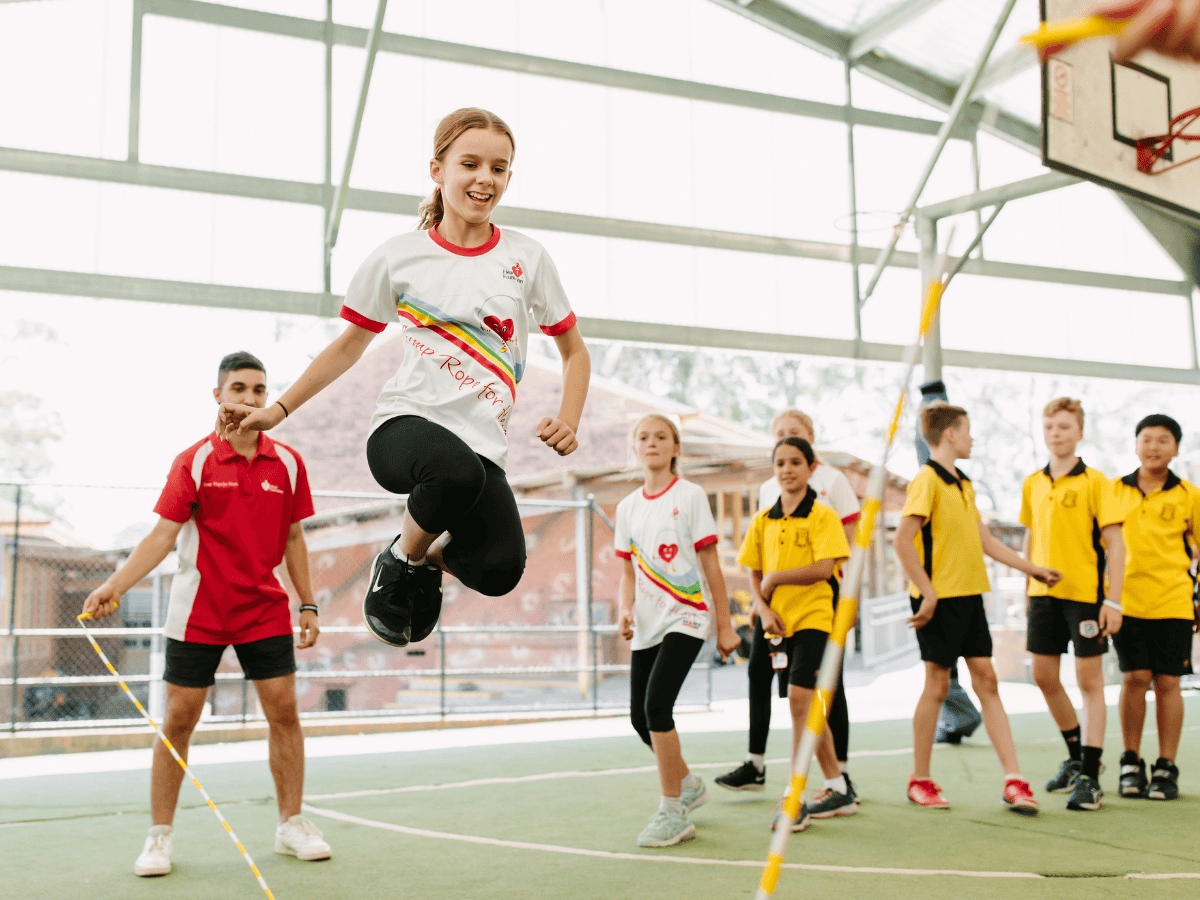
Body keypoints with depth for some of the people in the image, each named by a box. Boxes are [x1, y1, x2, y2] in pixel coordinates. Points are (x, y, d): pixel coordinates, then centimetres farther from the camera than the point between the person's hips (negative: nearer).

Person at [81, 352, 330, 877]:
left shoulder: (288, 463, 2)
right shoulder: (194, 461, -6)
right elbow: (163, 535, -11)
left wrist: (308, 604, 6)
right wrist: (114, 585, -24)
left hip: (266, 609, 2)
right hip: (197, 612, -2)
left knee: (284, 711, 0)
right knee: (178, 720, 2)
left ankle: (291, 825, 13)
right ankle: (160, 837, 14)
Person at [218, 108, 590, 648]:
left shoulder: (527, 258, 7)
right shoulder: (399, 257, 5)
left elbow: (574, 350, 15)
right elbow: (349, 345, 17)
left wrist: (567, 422, -3)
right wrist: (277, 410, 11)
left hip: (481, 442, 2)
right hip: (405, 421, -2)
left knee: (500, 571, -24)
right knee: (457, 474, -39)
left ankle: (433, 557, 14)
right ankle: (402, 558, -4)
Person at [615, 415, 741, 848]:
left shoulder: (690, 495, -3)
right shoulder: (627, 507, 10)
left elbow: (710, 565, -3)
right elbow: (629, 571, 14)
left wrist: (725, 626, -4)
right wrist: (626, 611, -4)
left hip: (686, 618, -5)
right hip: (648, 624, 6)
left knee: (656, 704, -20)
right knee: (640, 716, 6)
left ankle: (672, 813, -8)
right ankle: (688, 783, 33)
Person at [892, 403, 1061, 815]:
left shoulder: (963, 484, 15)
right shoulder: (927, 480, -13)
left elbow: (986, 540, 19)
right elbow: (902, 541, -20)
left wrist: (1032, 569, 17)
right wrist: (927, 593, -20)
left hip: (970, 595, 8)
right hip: (941, 598, -8)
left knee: (986, 680, 6)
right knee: (937, 684, 0)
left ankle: (1013, 779, 7)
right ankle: (920, 781, 13)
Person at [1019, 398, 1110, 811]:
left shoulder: (1094, 481, -7)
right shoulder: (1032, 484, 8)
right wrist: (1027, 587, 14)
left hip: (1085, 591, -6)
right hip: (1044, 591, 6)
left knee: (1089, 679, -1)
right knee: (1044, 676, 12)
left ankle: (1089, 777, 4)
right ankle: (1076, 754, 32)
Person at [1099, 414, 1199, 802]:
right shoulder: (1117, 490, 3)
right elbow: (1114, 544, -6)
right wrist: (1111, 601, -14)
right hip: (1128, 601, 0)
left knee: (1167, 681, 1)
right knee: (1135, 678, -1)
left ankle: (1166, 768, 12)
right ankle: (1131, 763, 14)